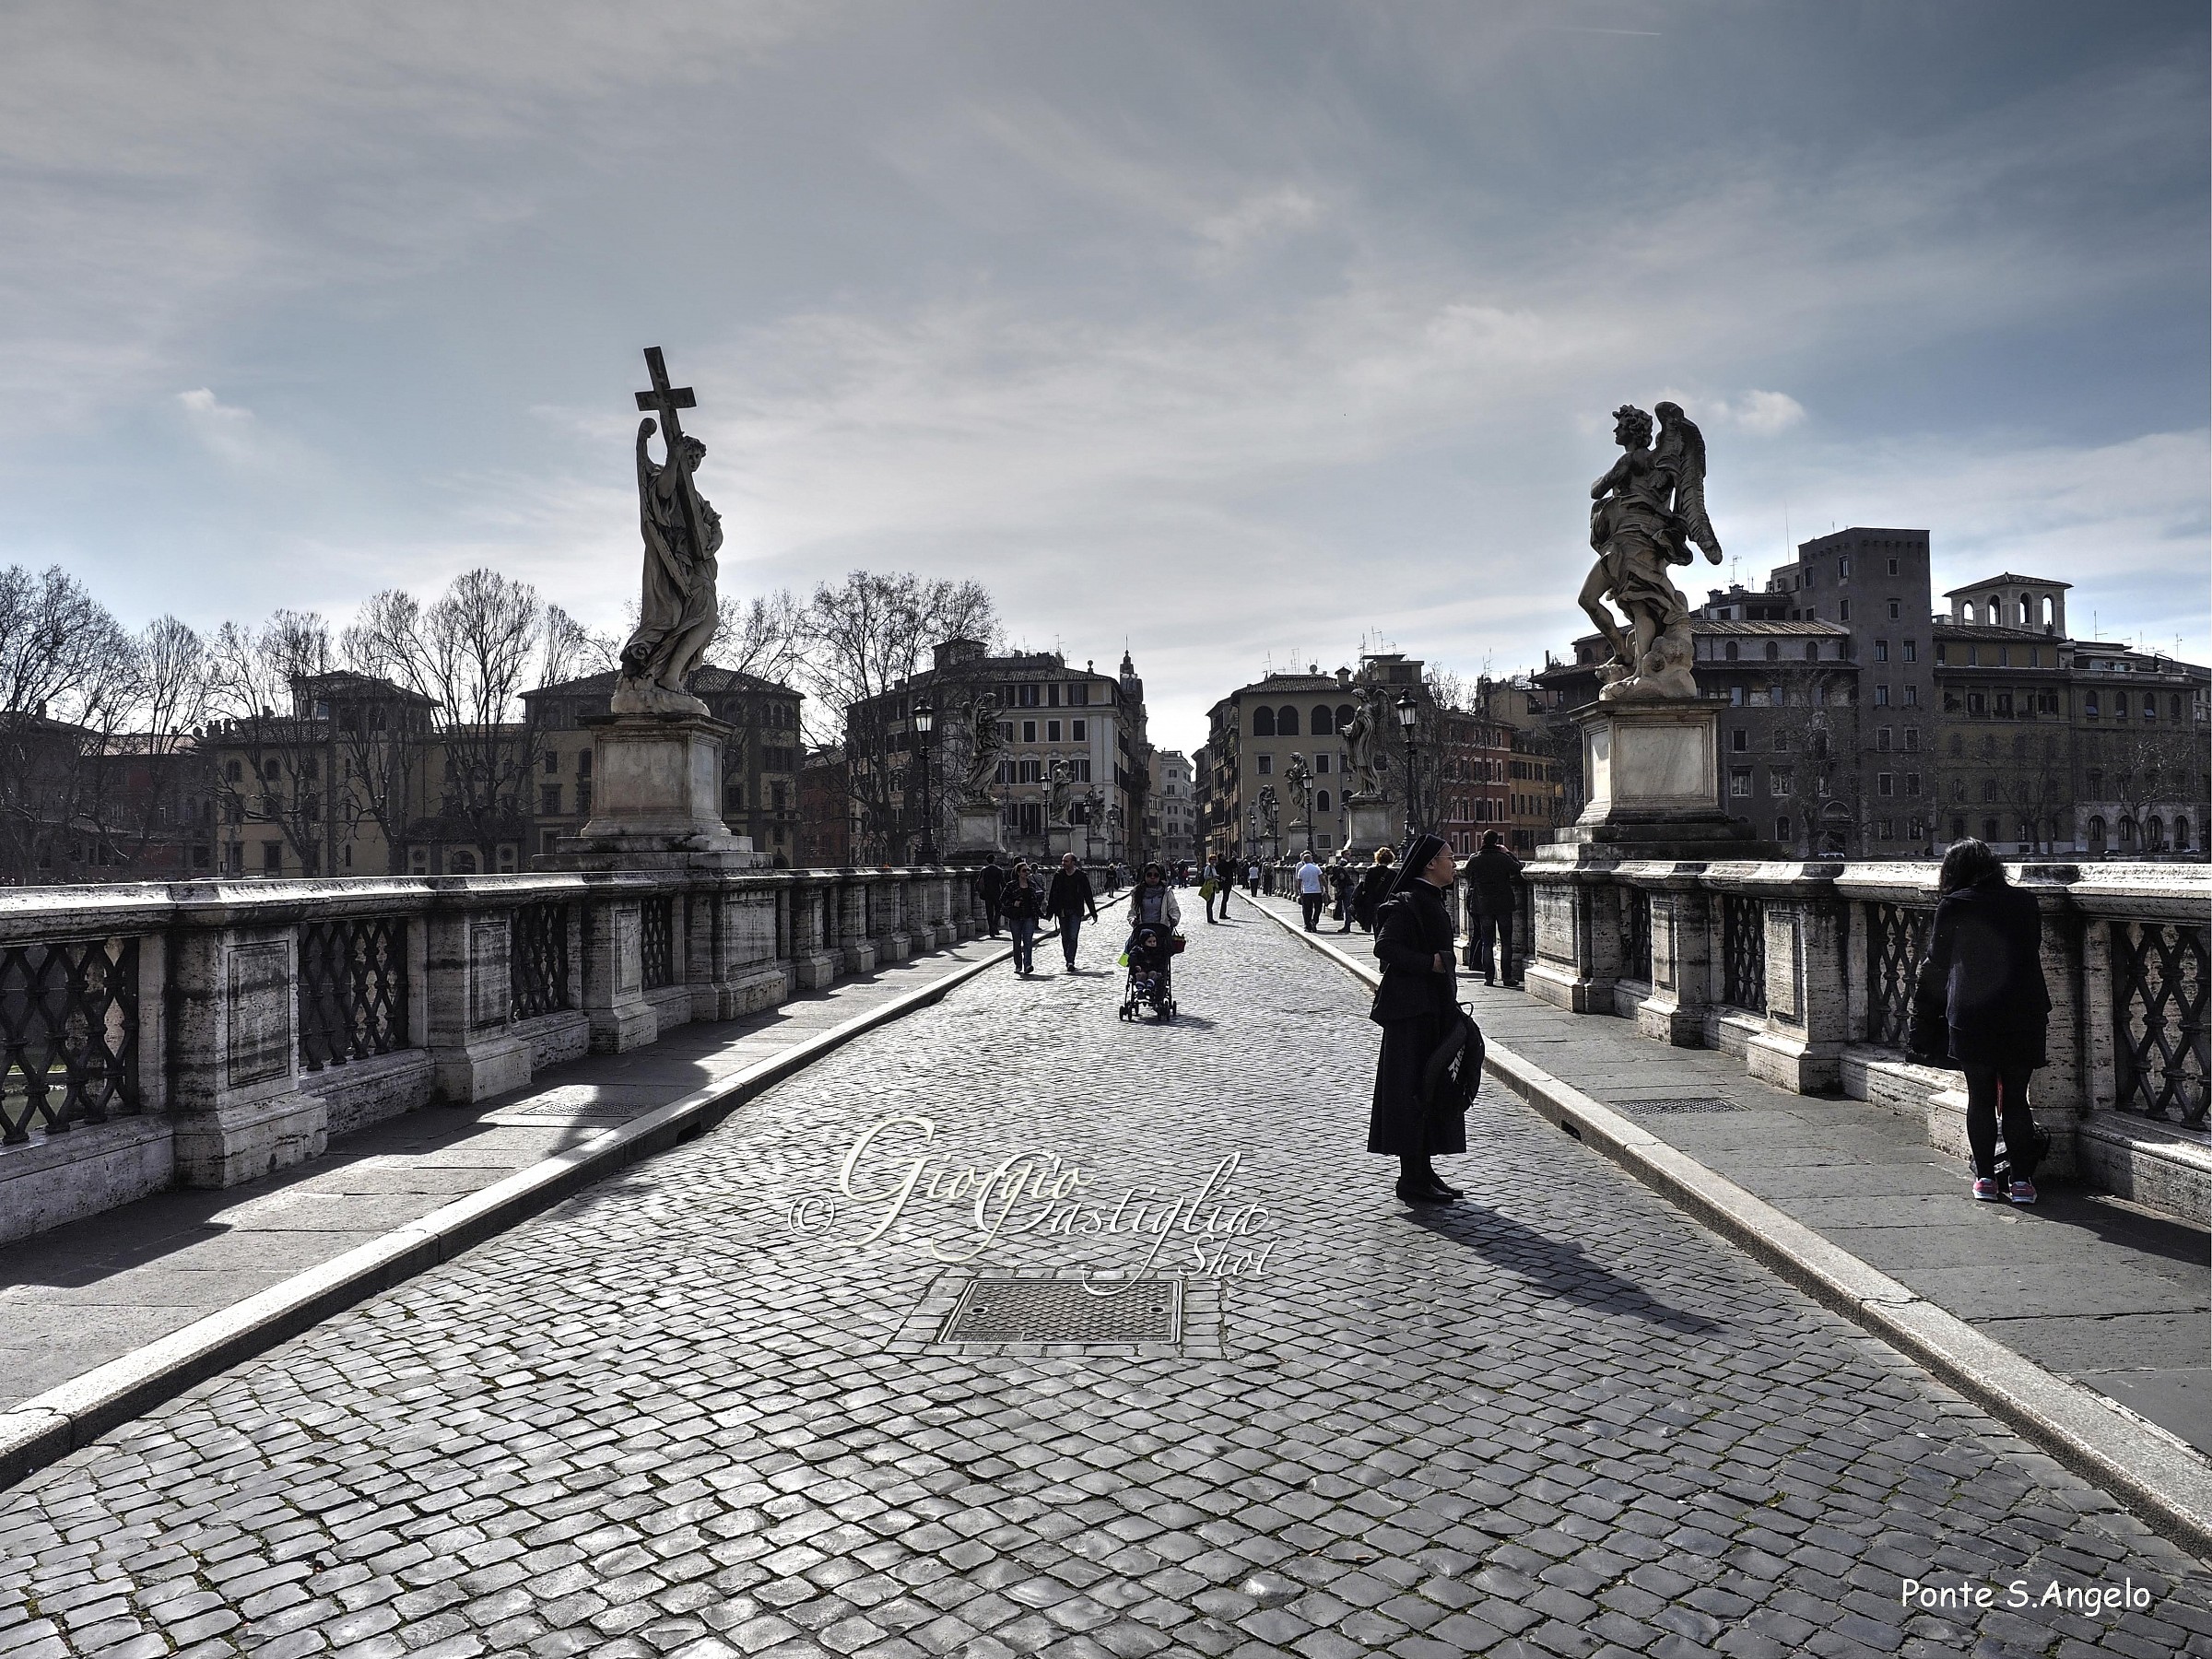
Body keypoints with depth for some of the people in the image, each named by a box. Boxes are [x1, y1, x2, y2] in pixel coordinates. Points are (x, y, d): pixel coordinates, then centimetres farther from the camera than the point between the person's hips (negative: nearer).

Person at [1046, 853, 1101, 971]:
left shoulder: (1081, 876, -2)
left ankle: (1070, 962, -14)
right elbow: (1052, 894, 8)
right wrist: (1049, 912, 5)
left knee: (1072, 937, -12)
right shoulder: (1058, 875, 4)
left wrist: (1093, 913, 4)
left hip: (1075, 912, -3)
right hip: (1062, 911, 3)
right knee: (1065, 938, 8)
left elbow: (1088, 895, 4)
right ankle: (1069, 961, 19)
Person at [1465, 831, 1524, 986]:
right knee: (1506, 942, 5)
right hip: (1504, 904, -1)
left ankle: (1489, 976, 2)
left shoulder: (1474, 860, -4)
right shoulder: (1504, 858, -10)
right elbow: (1518, 868, 7)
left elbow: (1469, 882, 7)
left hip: (1483, 905, 2)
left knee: (1486, 942, 6)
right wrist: (1507, 852, 13)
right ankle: (1507, 976, 3)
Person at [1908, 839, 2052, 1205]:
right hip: (2022, 1016, 2)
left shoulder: (1953, 906, -5)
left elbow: (1937, 965, 1)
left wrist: (1923, 1019, 14)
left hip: (1971, 1019, -2)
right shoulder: (2025, 902, 4)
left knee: (1980, 1097, 8)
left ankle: (1985, 1178, 12)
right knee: (2016, 1098, 9)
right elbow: (2033, 953, 10)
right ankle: (2022, 1180, 10)